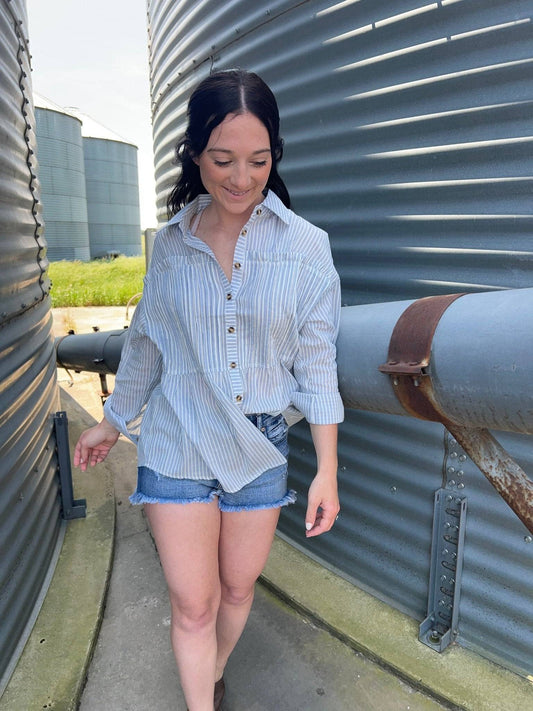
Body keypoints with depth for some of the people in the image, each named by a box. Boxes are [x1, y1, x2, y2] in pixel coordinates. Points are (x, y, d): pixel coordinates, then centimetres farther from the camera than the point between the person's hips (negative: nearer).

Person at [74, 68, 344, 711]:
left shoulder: (306, 247, -9)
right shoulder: (170, 244, -4)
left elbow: (317, 364, -6)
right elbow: (146, 342, 8)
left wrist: (327, 471, -6)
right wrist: (112, 422, 17)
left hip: (260, 449, 1)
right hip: (176, 448, 0)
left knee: (238, 588, 20)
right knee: (192, 603, 8)